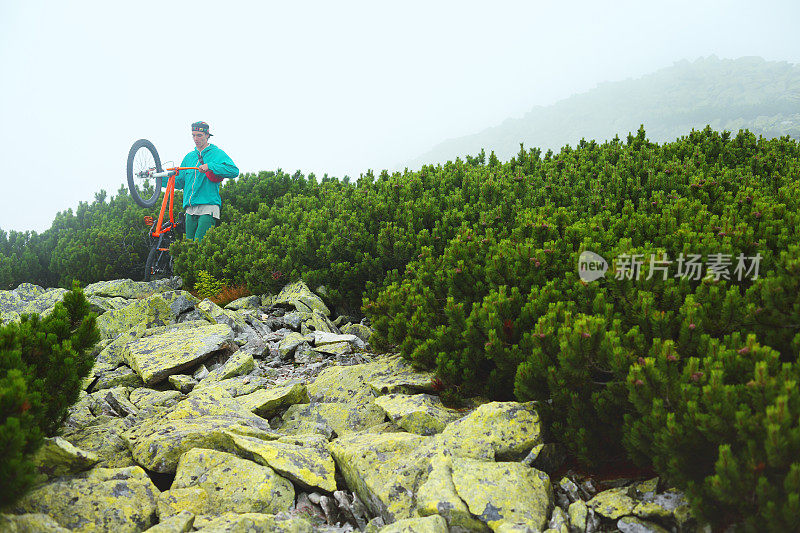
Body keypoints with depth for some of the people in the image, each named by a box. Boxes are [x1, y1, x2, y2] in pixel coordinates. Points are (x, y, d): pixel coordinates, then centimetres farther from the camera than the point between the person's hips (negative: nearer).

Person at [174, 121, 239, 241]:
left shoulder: (217, 153, 3)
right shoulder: (189, 157, 21)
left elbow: (234, 171, -14)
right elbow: (179, 182, 23)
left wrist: (210, 166, -21)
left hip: (208, 206, -6)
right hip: (190, 209, 6)